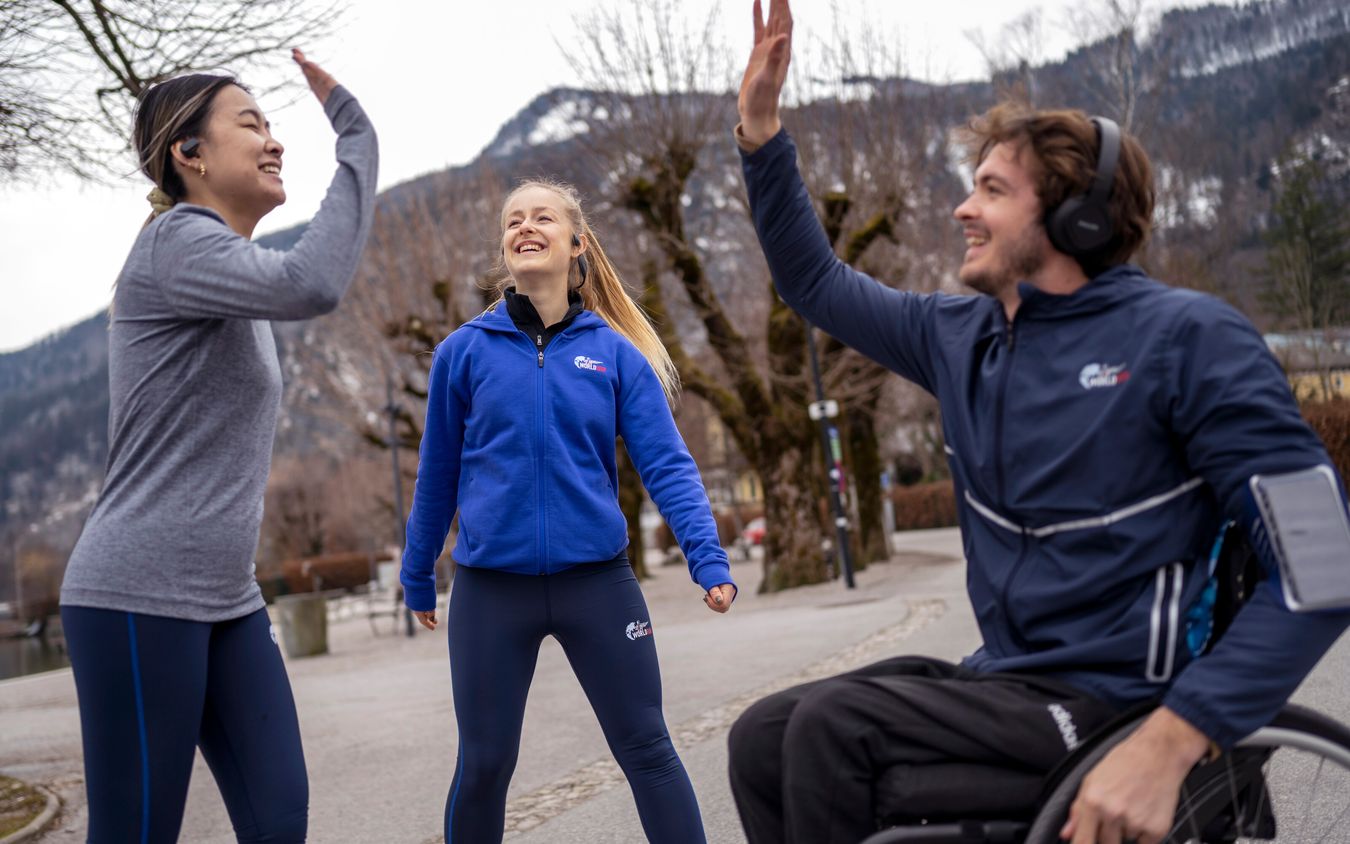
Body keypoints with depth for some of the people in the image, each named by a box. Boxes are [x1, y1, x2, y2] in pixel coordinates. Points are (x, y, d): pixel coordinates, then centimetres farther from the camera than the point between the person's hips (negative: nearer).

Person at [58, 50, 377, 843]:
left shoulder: (239, 274, 17)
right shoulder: (174, 243, -10)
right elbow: (314, 285, -30)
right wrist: (357, 135, -21)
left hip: (226, 601, 9)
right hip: (139, 597, -8)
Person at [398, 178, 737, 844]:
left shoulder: (616, 352, 0)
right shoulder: (465, 351, 1)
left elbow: (666, 465, -5)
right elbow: (438, 474, 9)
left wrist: (708, 560, -17)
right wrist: (417, 577, 15)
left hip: (597, 579, 0)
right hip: (491, 588, 1)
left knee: (646, 747, 4)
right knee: (483, 763, 10)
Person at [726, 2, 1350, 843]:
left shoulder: (1185, 338, -12)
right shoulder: (959, 335, 8)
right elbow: (815, 282, 20)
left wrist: (1171, 741, -29)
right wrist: (761, 121, 8)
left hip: (1115, 700, -7)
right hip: (1004, 677, 7)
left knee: (832, 727, -22)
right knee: (762, 736, -5)